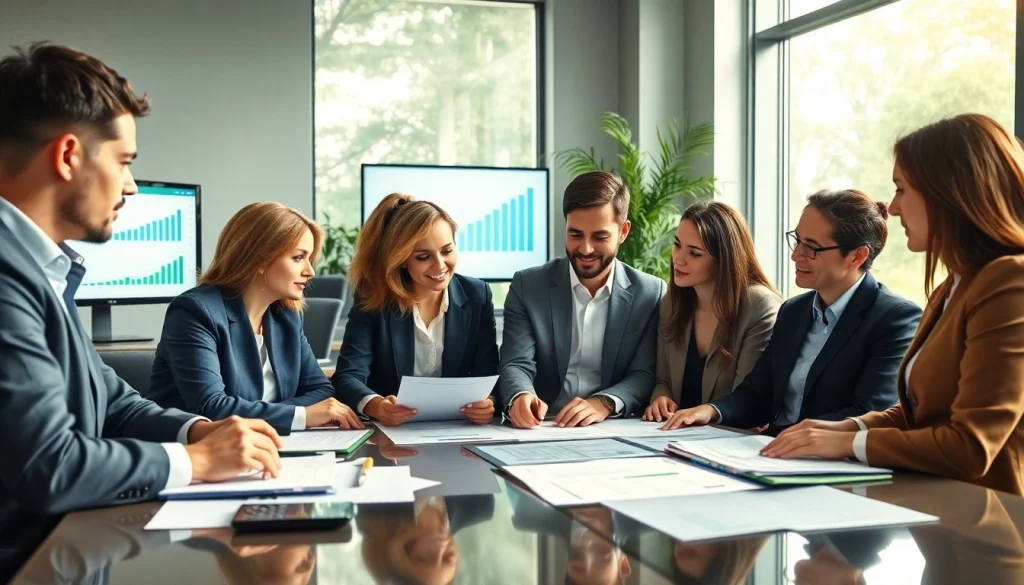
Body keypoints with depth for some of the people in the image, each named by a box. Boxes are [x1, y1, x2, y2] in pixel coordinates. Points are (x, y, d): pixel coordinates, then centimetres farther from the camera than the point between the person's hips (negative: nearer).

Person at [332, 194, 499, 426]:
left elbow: (487, 373, -3)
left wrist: (487, 401, -26)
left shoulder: (477, 295, 1)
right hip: (390, 431, -1)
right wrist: (375, 406, -35)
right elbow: (348, 375, -13)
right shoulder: (372, 299, -6)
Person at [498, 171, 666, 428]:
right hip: (541, 430, -1)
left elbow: (645, 375, -4)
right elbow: (516, 364, -7)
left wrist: (605, 403, -24)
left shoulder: (651, 294, 1)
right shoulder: (527, 286, 1)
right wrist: (520, 397, -30)